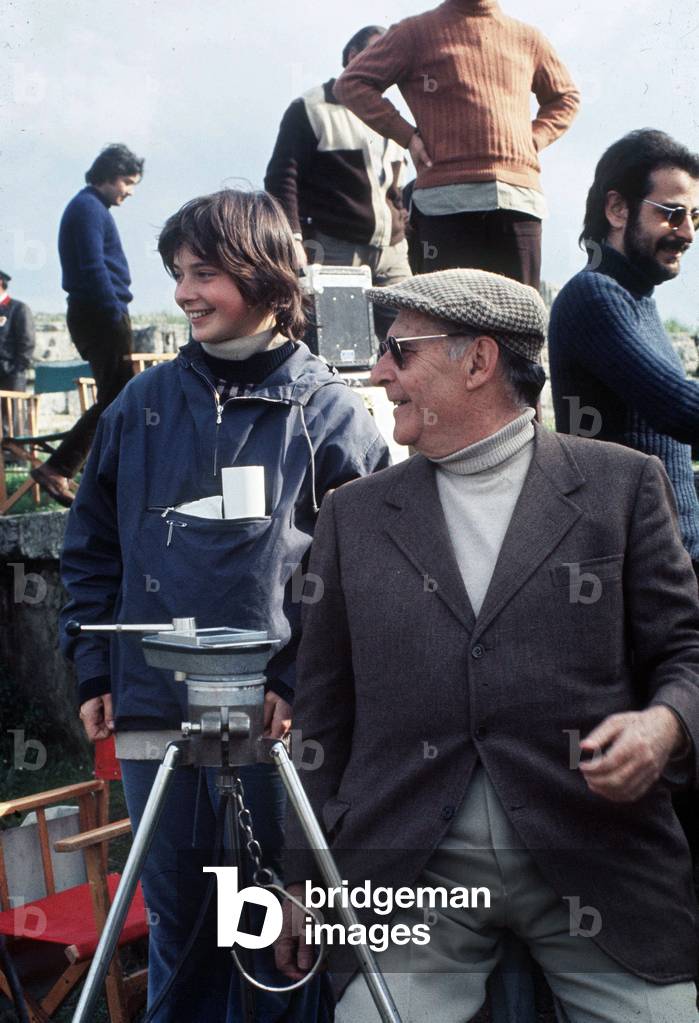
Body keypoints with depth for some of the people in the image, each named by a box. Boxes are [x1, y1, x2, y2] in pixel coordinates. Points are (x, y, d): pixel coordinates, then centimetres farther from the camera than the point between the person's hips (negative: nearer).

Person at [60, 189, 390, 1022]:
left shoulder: (326, 410, -2)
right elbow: (90, 549, 14)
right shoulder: (142, 405, 8)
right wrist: (95, 672, 7)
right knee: (176, 916, 15)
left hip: (277, 716, -3)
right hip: (150, 712, 3)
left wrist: (303, 678, -13)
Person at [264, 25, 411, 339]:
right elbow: (281, 178, -5)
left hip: (391, 254, 6)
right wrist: (293, 238, -17)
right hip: (335, 252, -6)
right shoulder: (312, 110, 4)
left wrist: (402, 239, 17)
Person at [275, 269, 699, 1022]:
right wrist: (304, 881, 11)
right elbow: (323, 710, 12)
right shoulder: (353, 515, 10)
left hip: (598, 862, -1)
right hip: (411, 876, 2)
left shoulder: (622, 485, 5)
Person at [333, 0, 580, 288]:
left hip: (520, 200, 3)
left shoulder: (528, 39, 20)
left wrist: (534, 139, 14)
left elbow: (566, 96, 34)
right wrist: (406, 135, 0)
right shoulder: (417, 32, 12)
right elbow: (351, 83, 9)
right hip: (447, 201, -3)